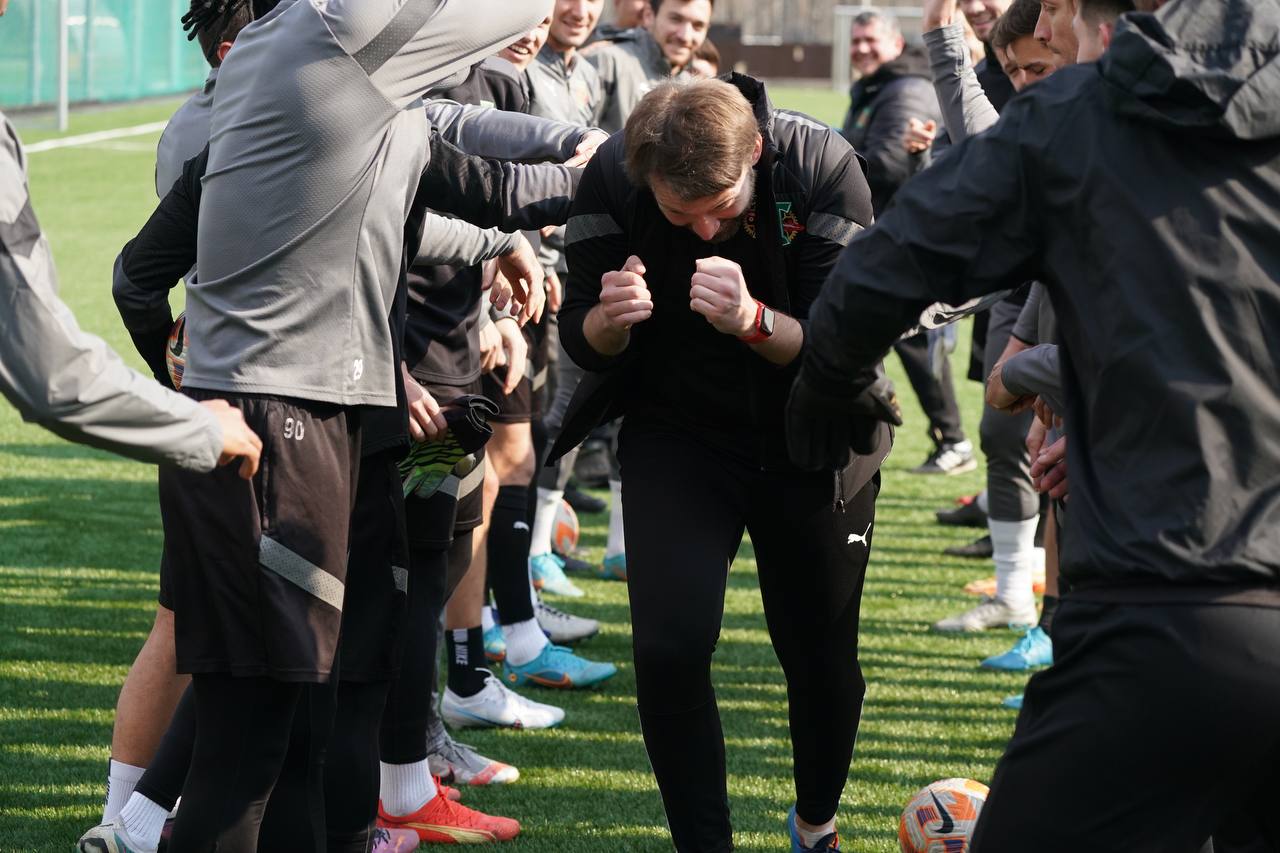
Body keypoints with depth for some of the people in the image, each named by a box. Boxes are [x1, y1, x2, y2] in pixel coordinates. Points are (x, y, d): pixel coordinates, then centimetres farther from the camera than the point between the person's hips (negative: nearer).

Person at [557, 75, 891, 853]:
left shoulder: (823, 168, -25)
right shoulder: (611, 180, -21)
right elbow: (583, 342, -11)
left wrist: (751, 321, -44)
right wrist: (609, 320, -35)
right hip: (676, 432, 0)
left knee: (822, 655, 10)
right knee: (668, 643, -17)